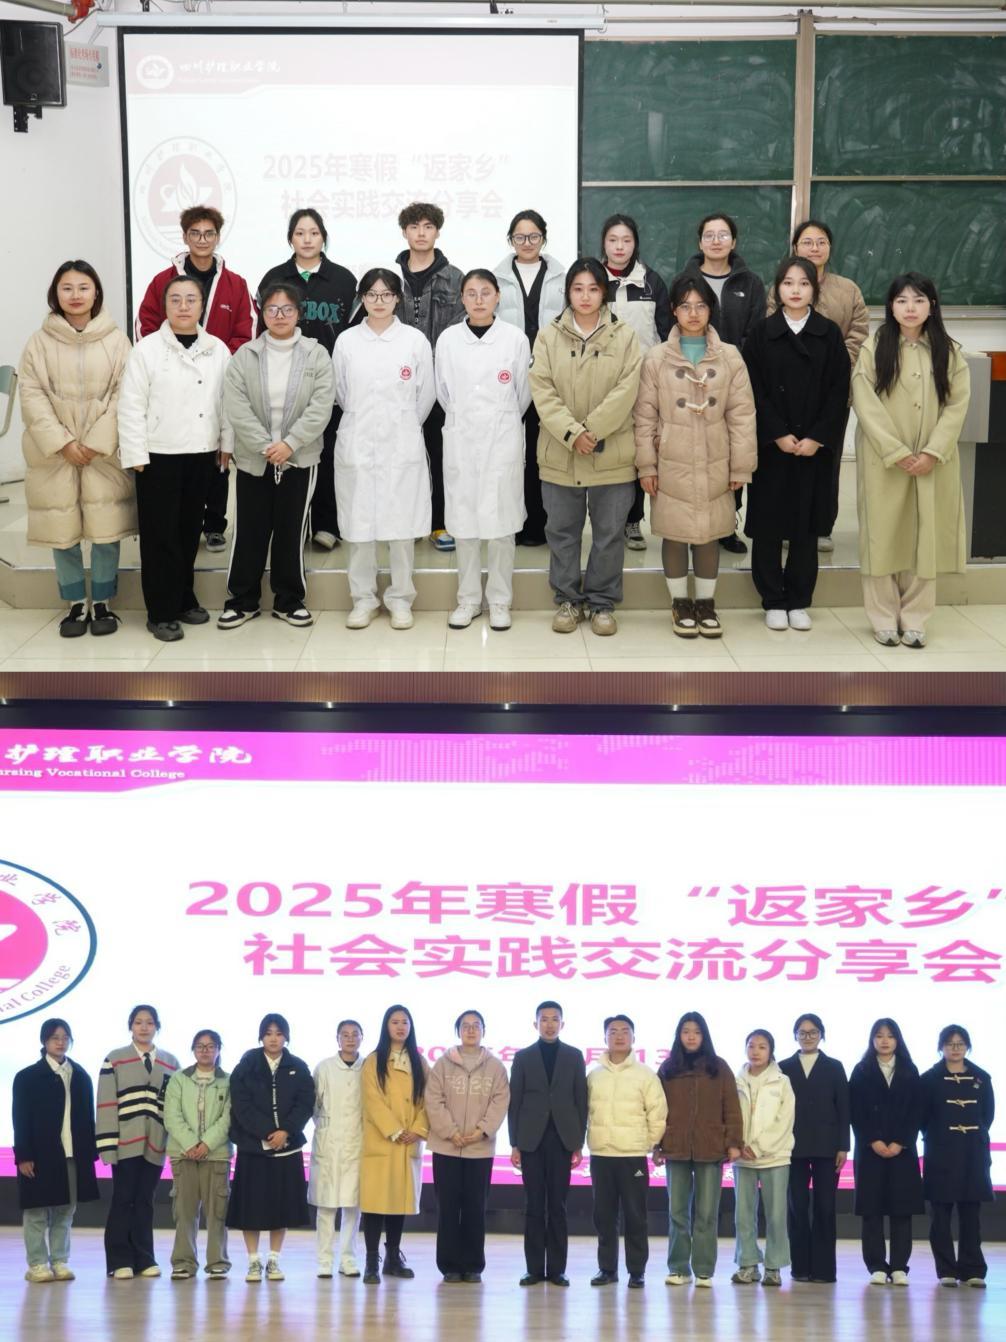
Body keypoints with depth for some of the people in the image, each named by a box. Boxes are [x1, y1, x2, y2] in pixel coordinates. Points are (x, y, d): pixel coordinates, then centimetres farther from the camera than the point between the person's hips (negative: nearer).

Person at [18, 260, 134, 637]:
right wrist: (61, 442, -14)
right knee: (61, 530, 5)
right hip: (55, 452, 1)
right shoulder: (40, 341, 1)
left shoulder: (116, 340, 0)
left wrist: (98, 442, -13)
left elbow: (123, 395, -4)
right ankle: (76, 604, 18)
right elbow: (31, 394, -4)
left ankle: (102, 602, 16)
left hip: (104, 451, -1)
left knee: (106, 529, 0)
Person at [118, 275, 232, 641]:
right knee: (160, 534, -1)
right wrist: (136, 454, -11)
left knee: (190, 529, 12)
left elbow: (227, 400, 9)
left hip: (202, 453, 4)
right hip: (159, 455, -3)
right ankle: (161, 611, 5)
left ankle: (184, 599, 25)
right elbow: (131, 406, -8)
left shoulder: (218, 350, 4)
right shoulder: (146, 349, -6)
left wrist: (227, 442, 7)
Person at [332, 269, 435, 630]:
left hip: (402, 447, -1)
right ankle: (363, 598, 13)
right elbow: (340, 393, 13)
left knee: (402, 525, 1)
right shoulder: (347, 341, 3)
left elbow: (426, 395, 8)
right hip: (357, 446, 1)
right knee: (359, 526, 2)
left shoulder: (415, 340, 1)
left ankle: (400, 598, 11)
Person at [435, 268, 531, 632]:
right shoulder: (448, 339, 1)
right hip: (461, 439, 1)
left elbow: (523, 392, 7)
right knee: (463, 521, 4)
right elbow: (443, 391, 12)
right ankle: (468, 599, 14)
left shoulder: (515, 338, -3)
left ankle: (499, 601, 11)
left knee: (501, 522, 1)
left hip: (503, 440, -1)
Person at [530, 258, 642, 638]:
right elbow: (542, 390, -5)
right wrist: (572, 434, -17)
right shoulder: (549, 336, 3)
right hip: (560, 455, 1)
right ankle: (568, 599, 23)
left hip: (612, 456, -1)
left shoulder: (624, 336, 0)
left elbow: (626, 391, -8)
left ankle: (602, 602, 18)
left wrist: (590, 431, -15)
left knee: (609, 532, 6)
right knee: (563, 531, 10)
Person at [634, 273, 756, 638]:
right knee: (675, 532, 7)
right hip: (671, 465, -1)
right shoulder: (656, 358, -2)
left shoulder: (730, 357, 0)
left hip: (714, 465, 1)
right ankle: (680, 602, 22)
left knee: (709, 532, 8)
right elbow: (645, 416, 0)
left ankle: (706, 602, 22)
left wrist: (741, 466, -1)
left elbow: (742, 415, 1)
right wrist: (646, 465, -3)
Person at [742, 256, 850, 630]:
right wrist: (778, 434, -12)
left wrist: (816, 438, -10)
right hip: (770, 445, -1)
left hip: (815, 446, 1)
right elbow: (755, 390, -3)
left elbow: (838, 392, 0)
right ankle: (773, 601, 12)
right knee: (768, 523, 2)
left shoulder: (829, 334, 4)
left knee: (806, 523, 5)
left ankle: (799, 601, 14)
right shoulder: (761, 333, 2)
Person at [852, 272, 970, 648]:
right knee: (883, 535, 2)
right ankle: (884, 619, 10)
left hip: (933, 462, 2)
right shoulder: (873, 348, -2)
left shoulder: (950, 352, 4)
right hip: (884, 460, -2)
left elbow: (957, 406, -1)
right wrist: (897, 453, -15)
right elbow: (866, 405, -8)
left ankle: (914, 620, 12)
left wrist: (932, 453, -13)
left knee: (926, 537, 4)